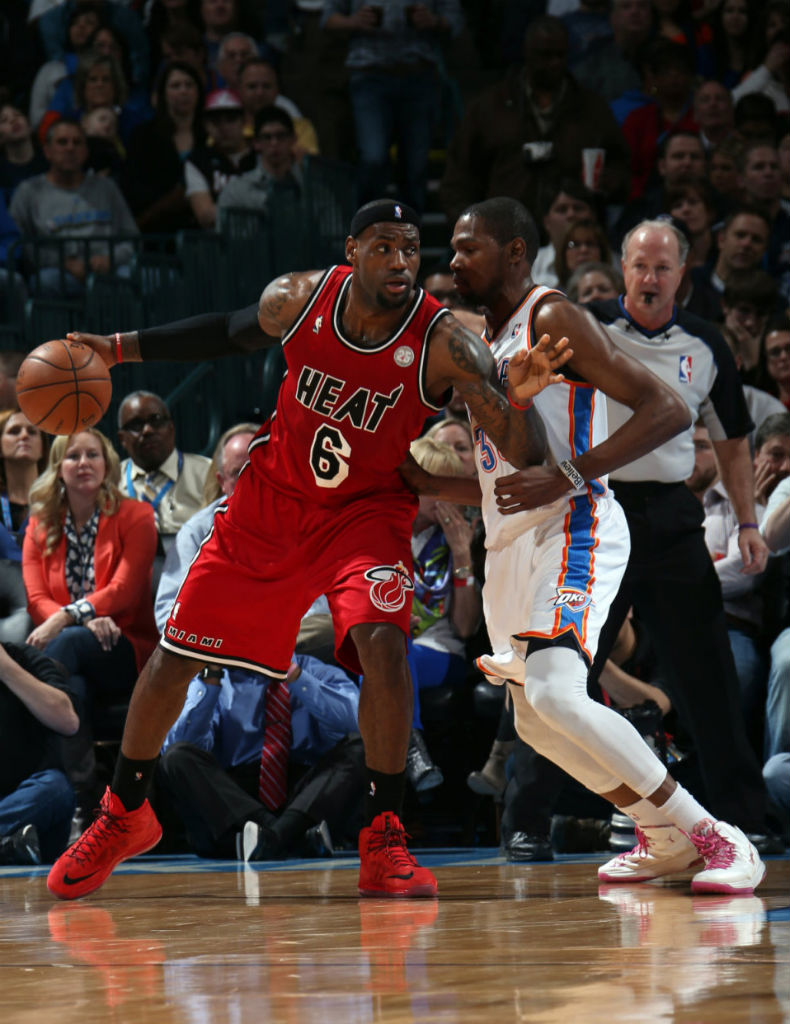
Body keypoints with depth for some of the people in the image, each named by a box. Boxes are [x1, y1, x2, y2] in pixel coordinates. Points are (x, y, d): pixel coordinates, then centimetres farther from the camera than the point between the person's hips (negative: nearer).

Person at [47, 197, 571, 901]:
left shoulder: (443, 342, -24)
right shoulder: (299, 299, -15)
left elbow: (524, 459, -31)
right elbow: (230, 334, 9)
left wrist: (520, 398, -52)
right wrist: (119, 349, 7)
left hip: (367, 508, -3)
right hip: (272, 499, 3)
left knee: (382, 639, -30)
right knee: (176, 654, 6)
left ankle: (384, 838, -18)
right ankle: (124, 816, 29)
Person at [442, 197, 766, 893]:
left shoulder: (555, 320, -8)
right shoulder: (483, 342, 19)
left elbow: (667, 410, -17)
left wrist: (568, 476, -24)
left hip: (571, 529, -10)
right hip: (512, 542, 10)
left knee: (555, 696, -26)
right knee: (536, 723, 10)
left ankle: (715, 838, -19)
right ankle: (665, 839, 25)